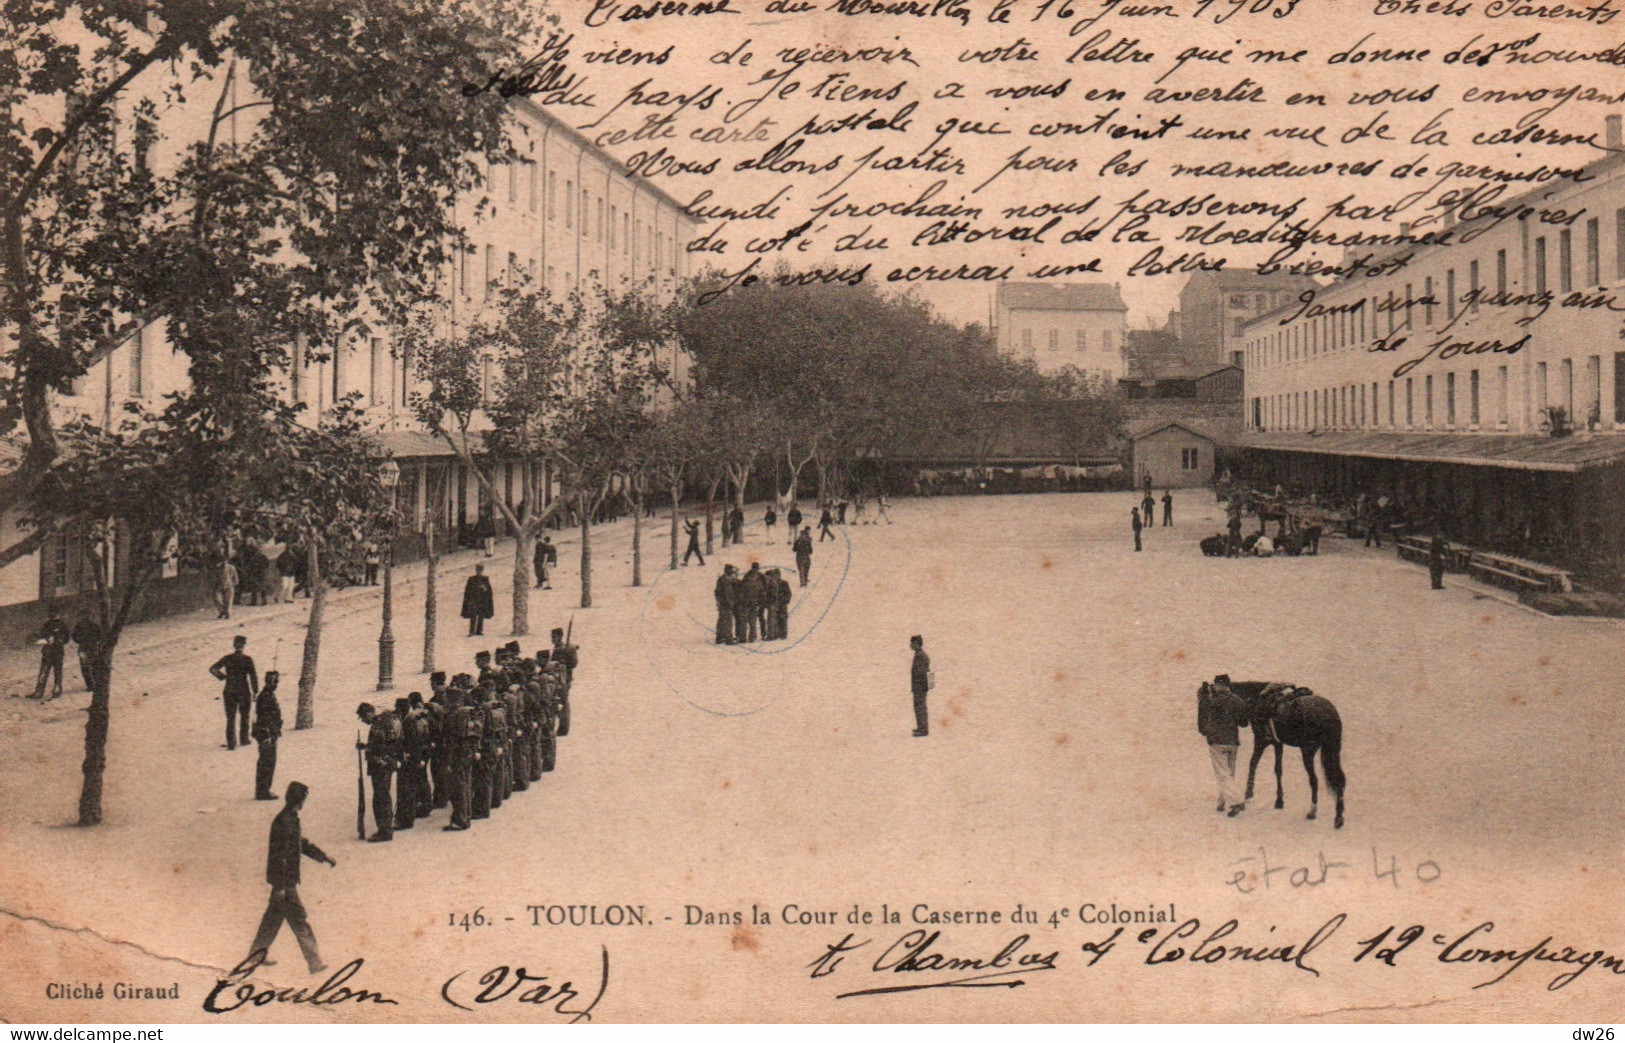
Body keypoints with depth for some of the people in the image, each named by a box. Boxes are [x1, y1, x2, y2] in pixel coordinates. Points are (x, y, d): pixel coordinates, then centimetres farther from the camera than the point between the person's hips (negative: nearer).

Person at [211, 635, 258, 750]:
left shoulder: (227, 658, -1)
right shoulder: (247, 659, -8)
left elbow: (213, 669, -6)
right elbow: (253, 676, -11)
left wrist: (221, 677, 8)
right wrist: (255, 692, -6)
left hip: (229, 692, 2)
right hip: (244, 691, -2)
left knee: (230, 718, 7)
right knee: (244, 716, 17)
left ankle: (231, 742, -2)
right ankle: (244, 739, 20)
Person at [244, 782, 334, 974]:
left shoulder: (291, 819, 9)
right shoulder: (284, 822, -23)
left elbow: (301, 843, 24)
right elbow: (280, 855, -24)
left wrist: (324, 857, 24)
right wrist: (280, 886, -23)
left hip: (285, 879, 10)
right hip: (284, 880, -10)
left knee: (274, 915, 19)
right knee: (299, 920, -6)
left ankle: (257, 954, 30)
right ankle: (314, 963, -2)